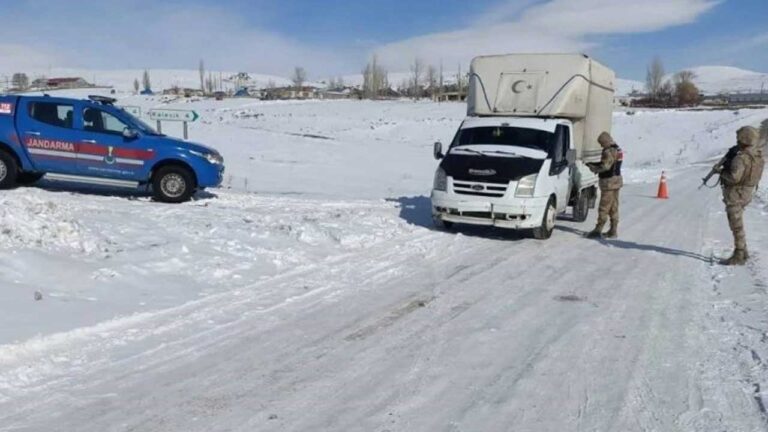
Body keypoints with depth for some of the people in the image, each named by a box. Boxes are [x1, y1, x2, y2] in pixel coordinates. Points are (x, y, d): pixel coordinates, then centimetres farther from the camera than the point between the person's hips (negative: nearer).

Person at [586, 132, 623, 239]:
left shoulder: (609, 151, -18)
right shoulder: (618, 149, 14)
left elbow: (605, 167, -24)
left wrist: (593, 167, -9)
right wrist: (595, 165, 10)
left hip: (609, 182, -10)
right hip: (617, 179, 10)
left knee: (604, 208, -6)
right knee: (614, 208, 12)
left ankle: (598, 230, -4)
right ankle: (613, 231, 16)